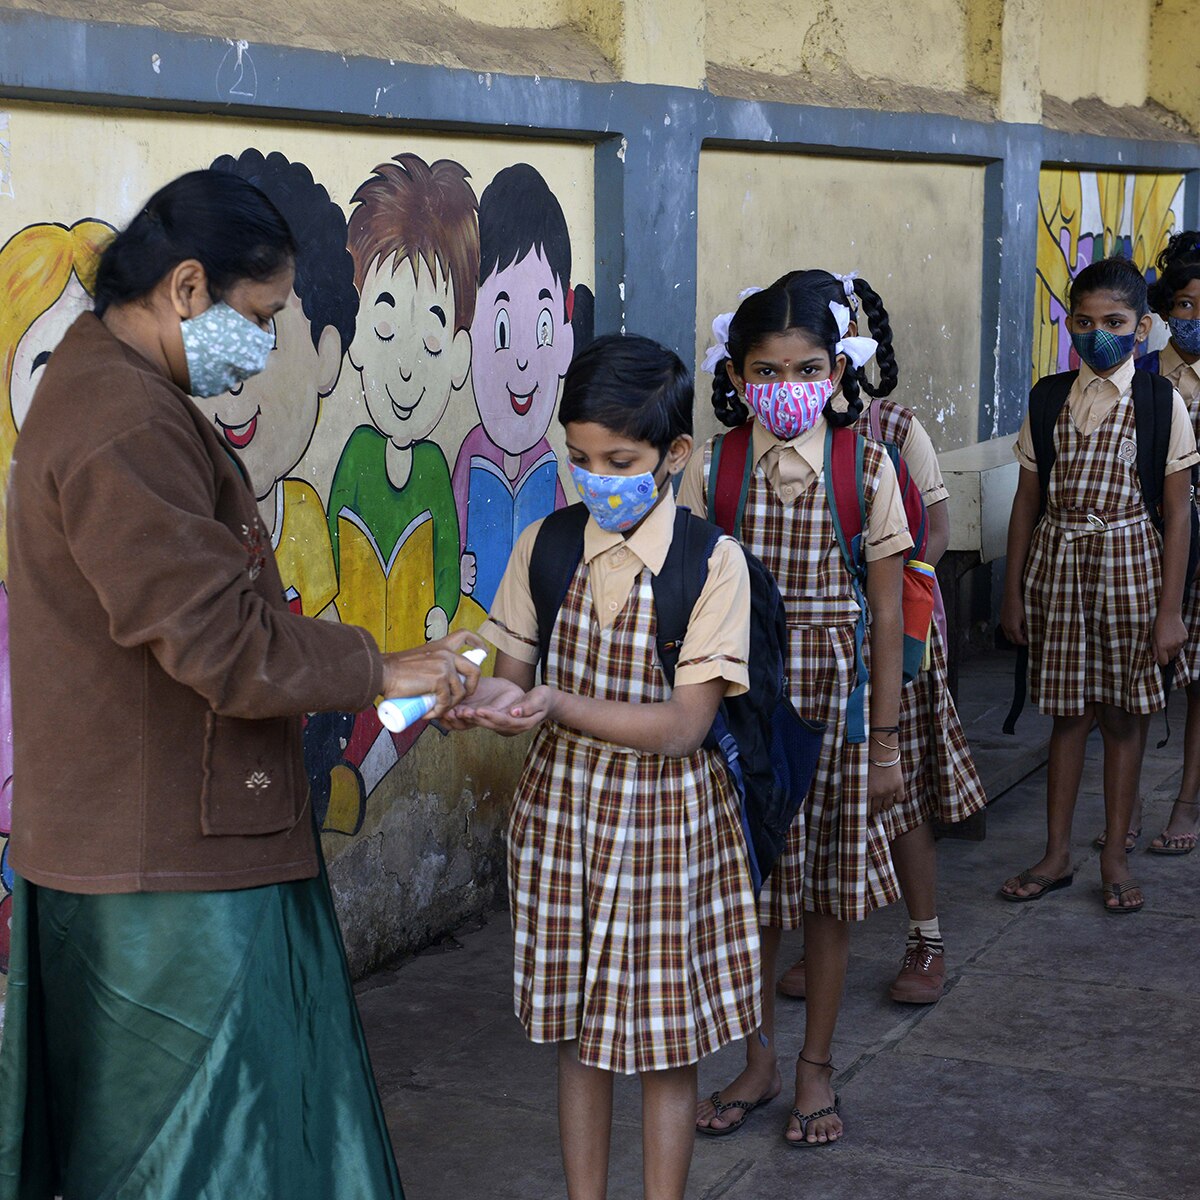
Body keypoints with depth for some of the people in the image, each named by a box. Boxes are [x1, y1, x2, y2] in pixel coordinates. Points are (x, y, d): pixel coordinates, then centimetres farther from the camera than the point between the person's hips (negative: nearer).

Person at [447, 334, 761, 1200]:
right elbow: (516, 674, 4)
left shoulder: (713, 564, -12)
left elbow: (684, 725, -17)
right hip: (561, 813, 3)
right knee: (577, 1032, 13)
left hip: (665, 821, -3)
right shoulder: (545, 546, -1)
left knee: (666, 1045, 7)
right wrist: (495, 698, -21)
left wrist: (558, 706, -29)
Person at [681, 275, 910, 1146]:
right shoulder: (711, 471, -3)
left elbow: (885, 616, -3)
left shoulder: (867, 471, -6)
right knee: (746, 887, 10)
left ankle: (816, 1066, 26)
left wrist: (887, 739, -2)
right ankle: (759, 1062, 28)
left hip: (832, 700, -1)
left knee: (830, 891, 9)